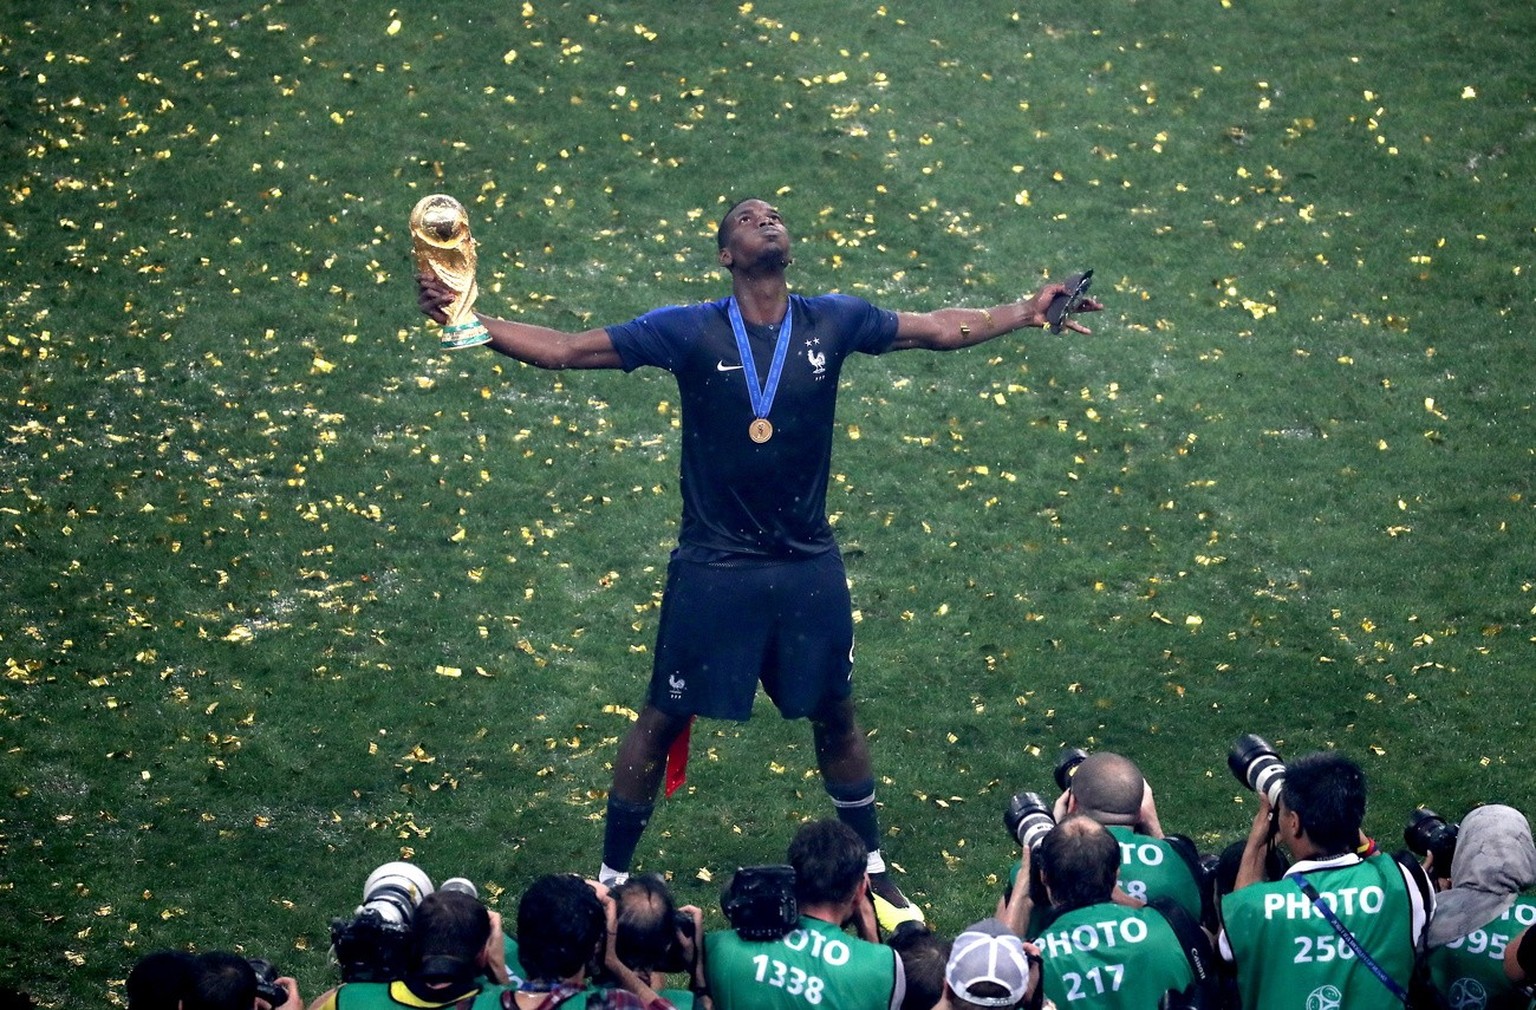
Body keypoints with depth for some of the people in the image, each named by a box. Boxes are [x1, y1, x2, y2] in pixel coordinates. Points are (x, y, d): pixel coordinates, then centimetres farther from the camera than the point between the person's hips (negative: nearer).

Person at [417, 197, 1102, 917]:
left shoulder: (832, 321, -2)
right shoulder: (690, 331, -10)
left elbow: (940, 328, 13)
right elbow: (563, 350, -11)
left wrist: (1025, 312, 8)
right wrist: (467, 321, -21)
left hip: (809, 567, 3)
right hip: (714, 568, -3)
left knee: (835, 715, 15)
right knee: (664, 719, 5)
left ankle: (873, 870, 32)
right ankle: (611, 878, 19)